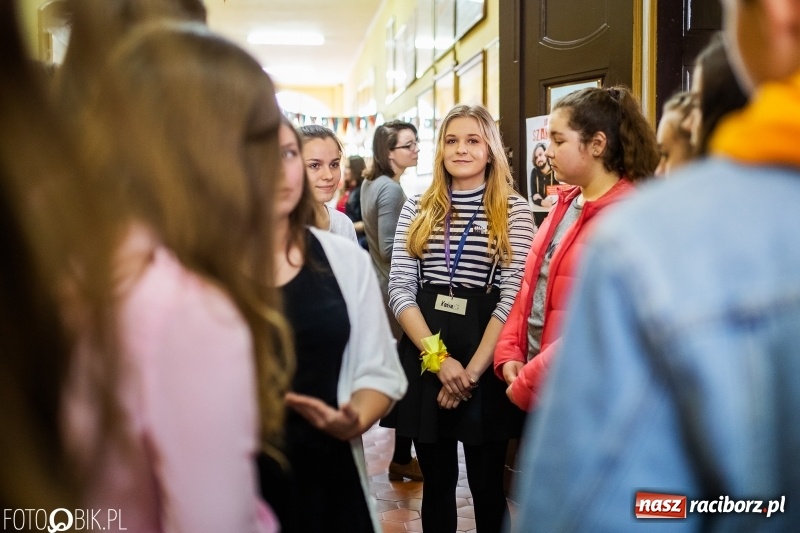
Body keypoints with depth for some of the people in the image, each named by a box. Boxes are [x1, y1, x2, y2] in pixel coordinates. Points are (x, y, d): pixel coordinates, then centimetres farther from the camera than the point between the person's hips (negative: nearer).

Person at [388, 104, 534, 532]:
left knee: (487, 485, 8)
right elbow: (400, 290, 0)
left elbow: (513, 297, -9)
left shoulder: (514, 210, -2)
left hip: (485, 361, -2)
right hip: (424, 358, 3)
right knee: (436, 481, 14)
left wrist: (472, 370, -15)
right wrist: (439, 358, -12)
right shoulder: (417, 208, 6)